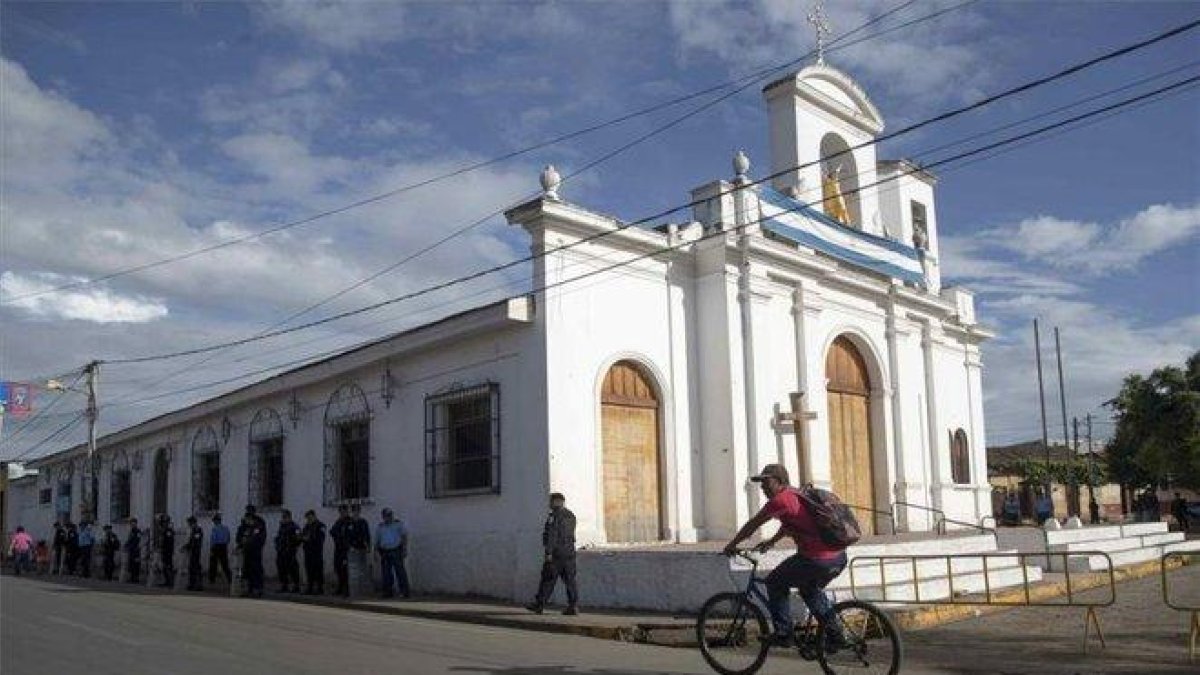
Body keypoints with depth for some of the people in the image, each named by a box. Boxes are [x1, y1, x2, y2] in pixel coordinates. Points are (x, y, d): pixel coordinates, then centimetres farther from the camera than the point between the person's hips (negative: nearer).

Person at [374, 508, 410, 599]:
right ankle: (388, 592, 7)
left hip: (396, 551, -3)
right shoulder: (380, 527, 16)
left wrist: (405, 549, -9)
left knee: (400, 572, -9)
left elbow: (404, 537, 1)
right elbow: (377, 541, 19)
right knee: (386, 574, 1)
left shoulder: (399, 524, 7)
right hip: (385, 553, 3)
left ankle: (405, 592, -9)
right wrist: (376, 553, 12)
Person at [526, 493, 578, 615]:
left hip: (556, 554, -7)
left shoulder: (554, 515, -11)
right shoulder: (571, 515, 13)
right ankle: (573, 606, -2)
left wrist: (548, 552, -18)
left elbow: (552, 535, -18)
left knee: (547, 580, 1)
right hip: (569, 552, 7)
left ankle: (539, 605, 9)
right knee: (570, 580, 4)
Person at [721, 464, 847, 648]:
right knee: (810, 589, 33)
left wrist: (732, 545, 12)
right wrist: (771, 541, 42)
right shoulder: (797, 495, 19)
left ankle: (783, 633, 12)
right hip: (839, 558, 9)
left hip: (817, 560, -9)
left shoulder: (781, 499, -8)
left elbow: (753, 525, 0)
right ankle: (835, 634, 30)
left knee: (775, 583, 11)